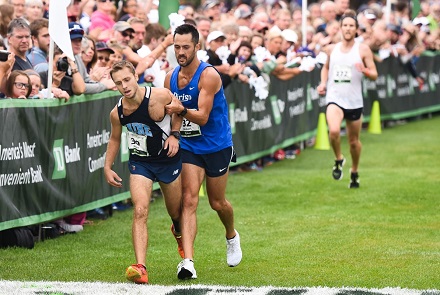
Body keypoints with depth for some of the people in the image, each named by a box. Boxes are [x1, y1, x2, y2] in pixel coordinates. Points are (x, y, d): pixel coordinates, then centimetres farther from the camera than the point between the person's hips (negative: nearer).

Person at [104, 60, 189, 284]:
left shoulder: (160, 96, -23)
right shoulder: (117, 113, -14)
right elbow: (115, 139, 7)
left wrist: (174, 134, -12)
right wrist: (107, 167, 2)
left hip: (168, 159, 0)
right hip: (139, 162, 1)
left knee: (176, 212, 16)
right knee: (139, 211, -19)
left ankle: (179, 231, 55)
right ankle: (140, 267, -26)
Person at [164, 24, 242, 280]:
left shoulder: (208, 75, -19)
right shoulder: (171, 77, 0)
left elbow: (202, 117, -25)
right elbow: (168, 111, 15)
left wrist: (182, 110, -42)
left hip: (217, 146, -4)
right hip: (189, 147, 4)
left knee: (218, 203, 11)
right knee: (189, 200, -13)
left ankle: (232, 237, 44)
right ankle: (188, 261, -22)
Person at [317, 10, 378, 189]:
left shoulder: (363, 50, -2)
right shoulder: (332, 49, 7)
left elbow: (374, 75, -2)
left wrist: (365, 71, -24)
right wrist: (323, 83, 7)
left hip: (354, 101, 0)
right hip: (335, 98, 0)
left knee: (354, 141, 11)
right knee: (334, 131, -27)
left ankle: (354, 173, 34)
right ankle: (338, 159, 0)